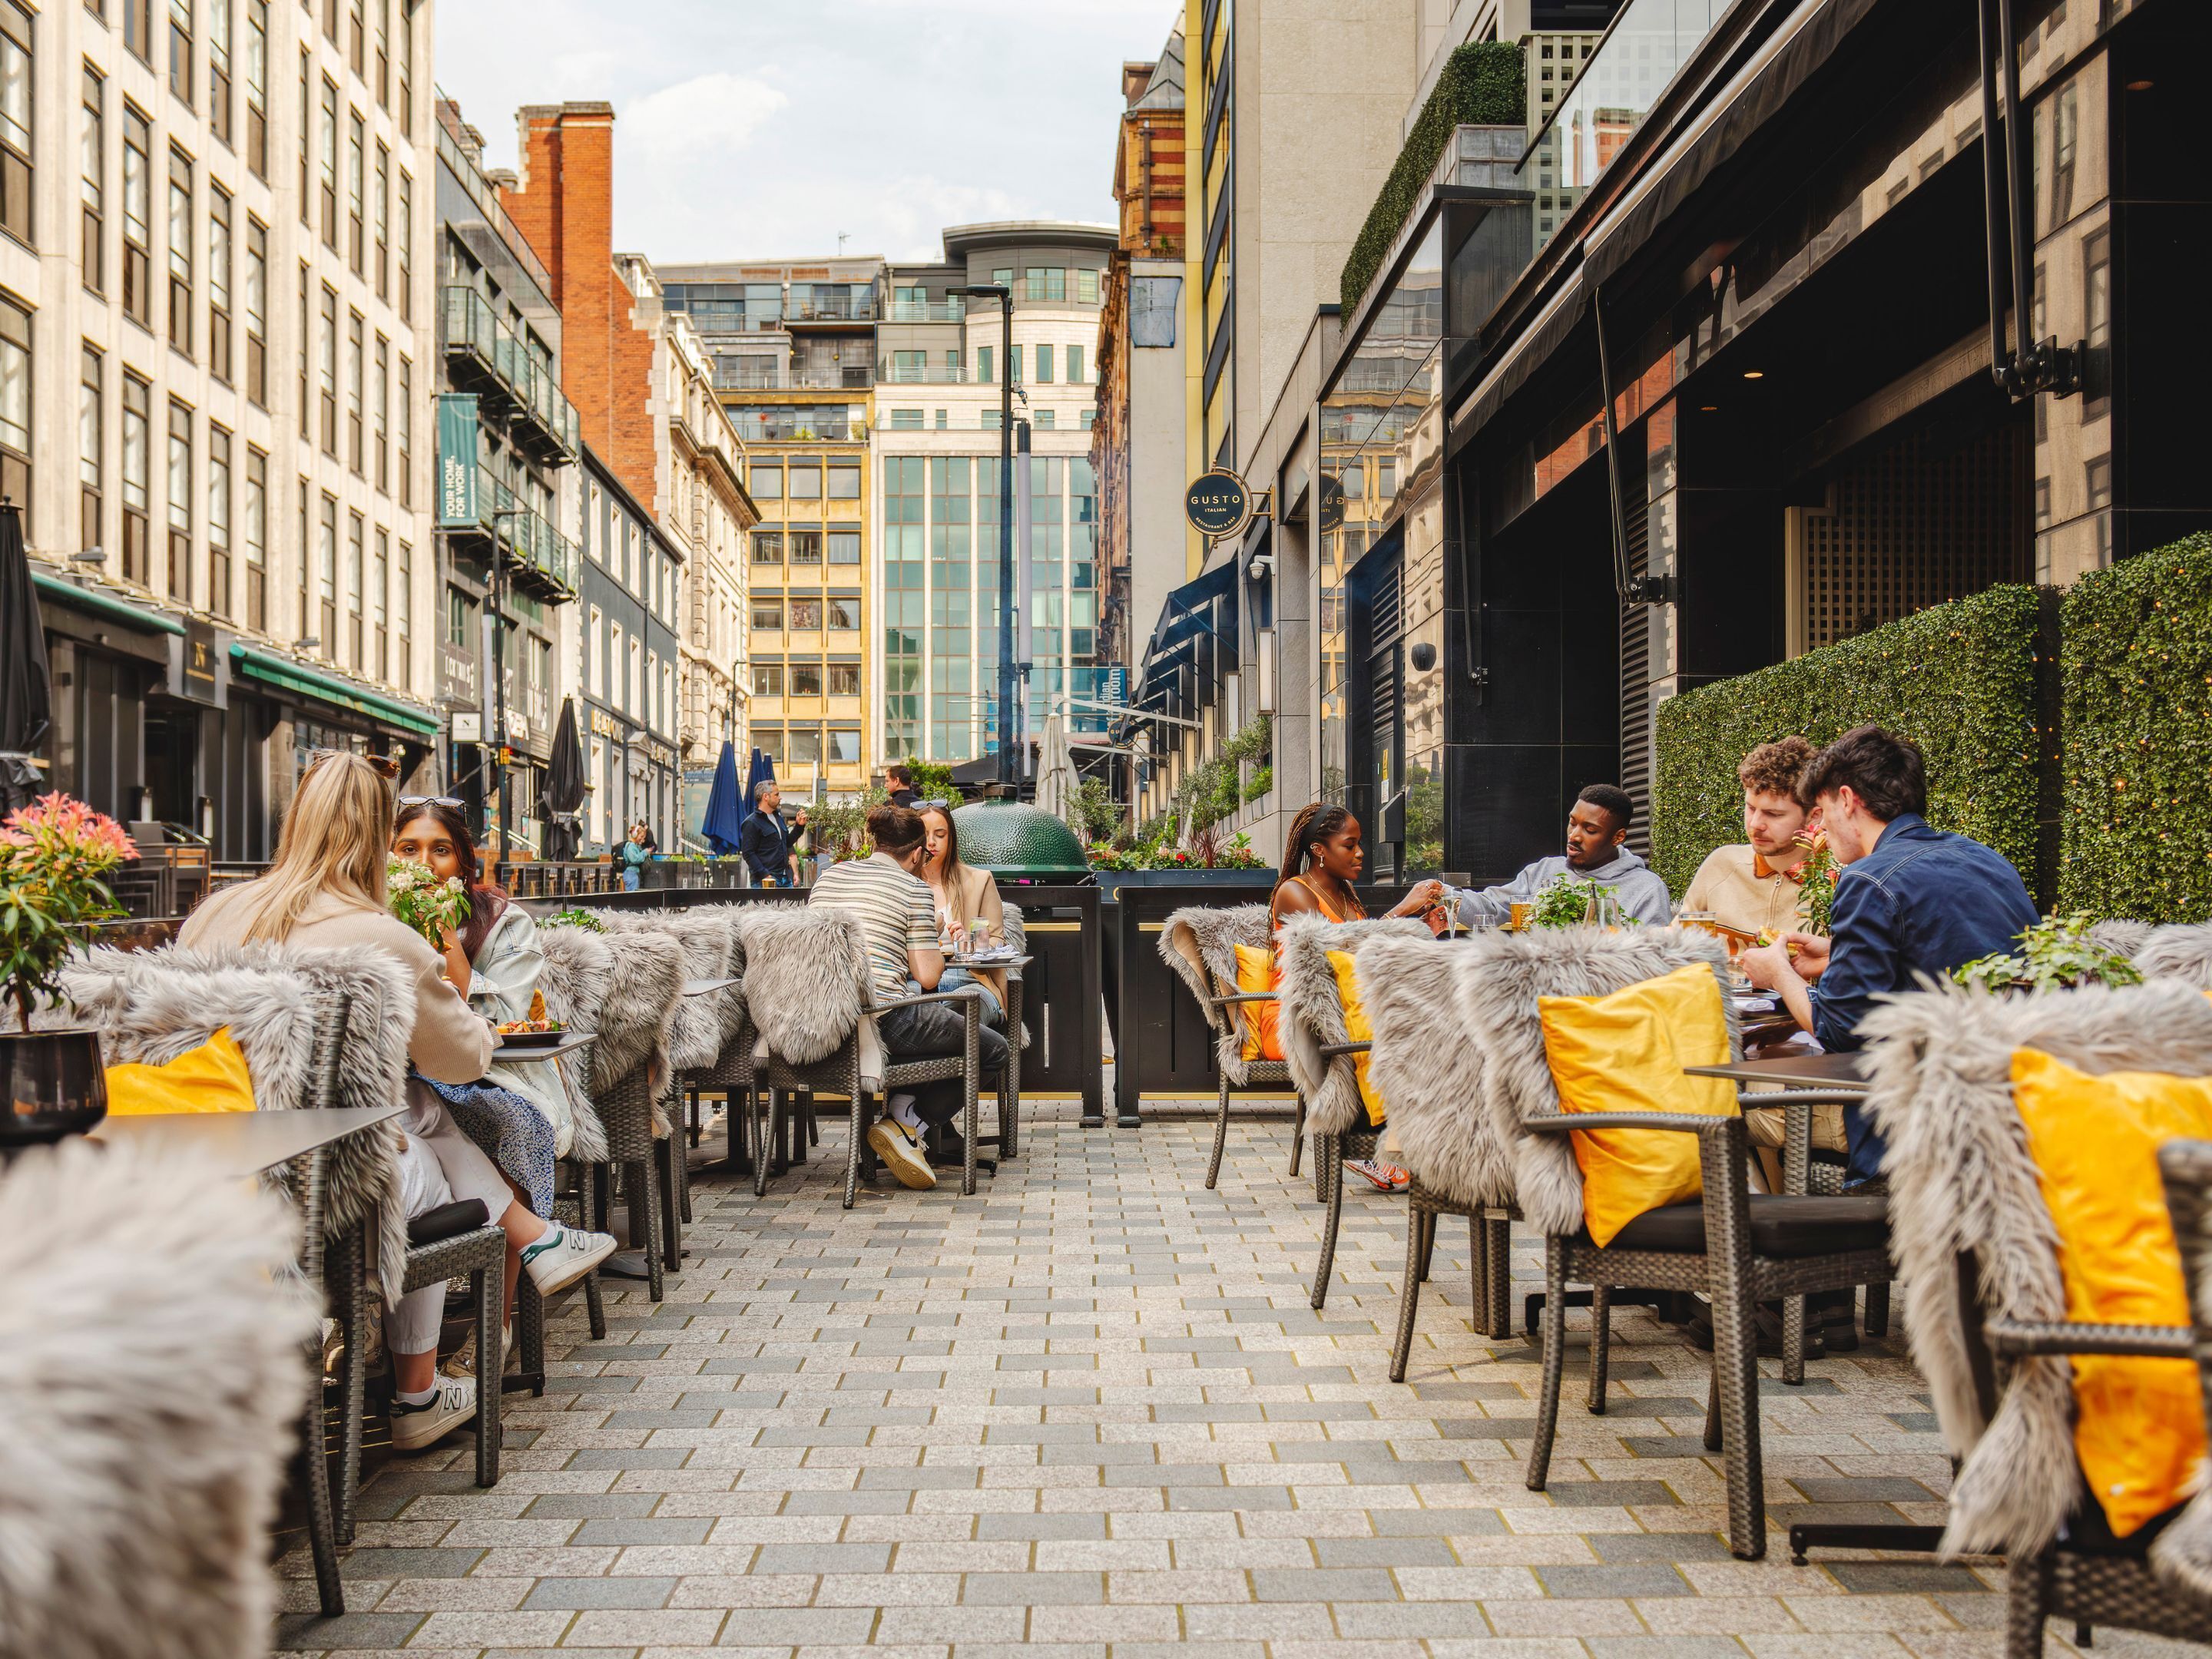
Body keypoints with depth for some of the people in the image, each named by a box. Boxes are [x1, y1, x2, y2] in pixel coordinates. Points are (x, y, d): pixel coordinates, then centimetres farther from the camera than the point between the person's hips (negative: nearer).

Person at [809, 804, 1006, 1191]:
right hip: (882, 1021, -8)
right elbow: (928, 976, -7)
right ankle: (907, 1121, 0)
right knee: (994, 1049, 9)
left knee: (939, 1017, 35)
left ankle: (940, 1140, 28)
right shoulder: (913, 887, -2)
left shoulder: (828, 877, 14)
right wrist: (937, 948, 15)